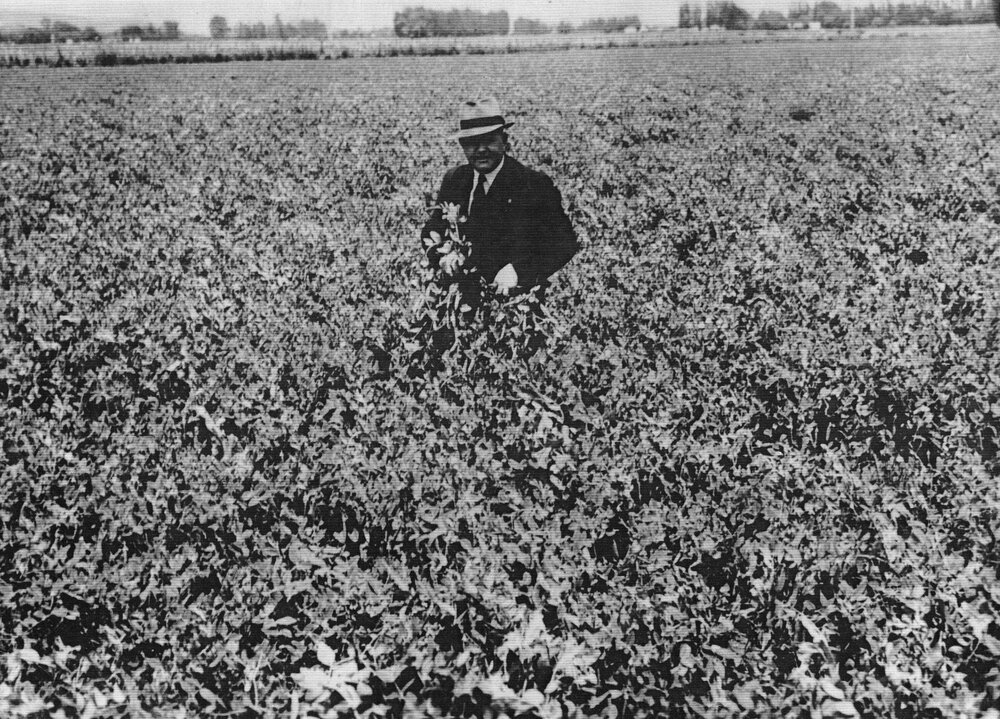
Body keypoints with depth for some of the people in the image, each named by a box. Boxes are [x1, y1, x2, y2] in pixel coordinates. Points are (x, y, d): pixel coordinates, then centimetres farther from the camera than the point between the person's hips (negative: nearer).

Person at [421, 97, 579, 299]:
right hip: (462, 291, 4)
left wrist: (518, 269, -22)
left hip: (516, 295, -3)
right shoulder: (454, 180, 8)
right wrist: (443, 254, -9)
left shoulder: (535, 184, -6)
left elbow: (565, 242, -8)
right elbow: (431, 231, 15)